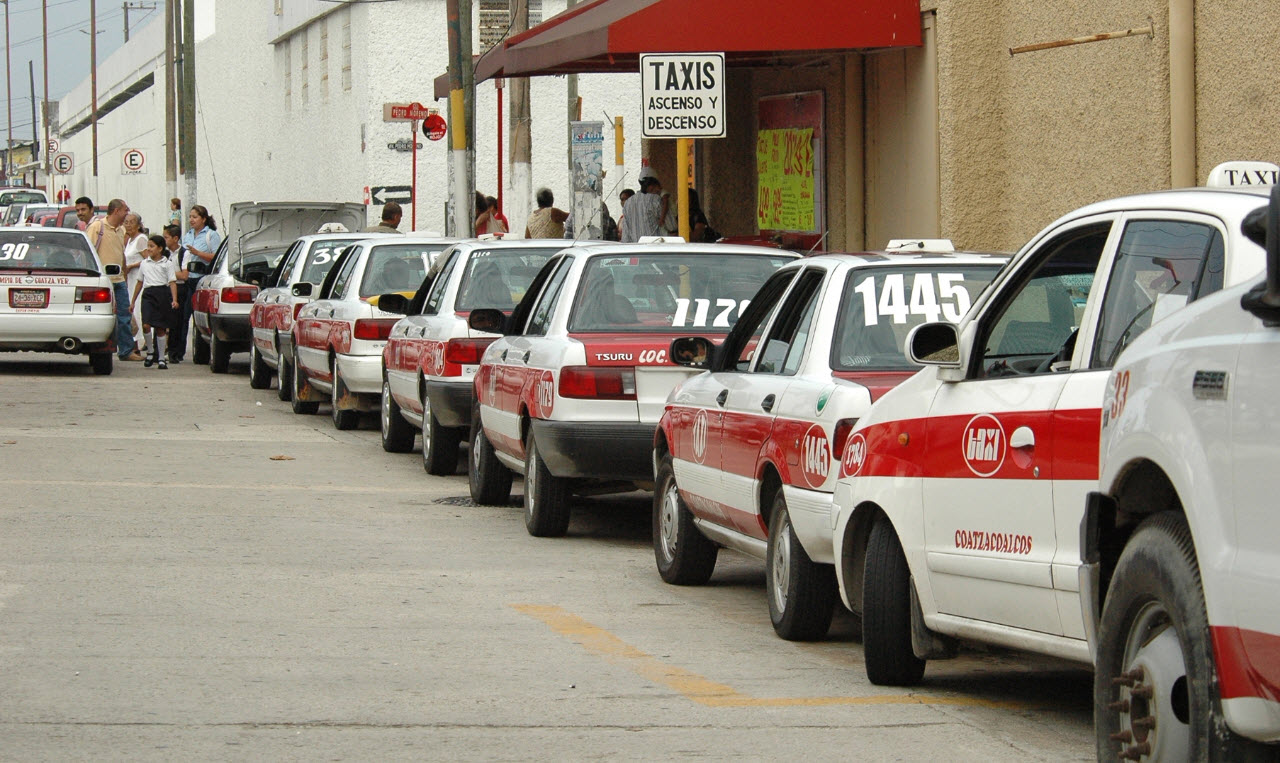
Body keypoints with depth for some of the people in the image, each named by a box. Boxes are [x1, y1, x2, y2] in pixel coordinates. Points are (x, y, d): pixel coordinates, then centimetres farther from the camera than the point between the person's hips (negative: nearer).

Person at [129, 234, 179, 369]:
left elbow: (172, 282, 0)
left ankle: (161, 358, 9)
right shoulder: (144, 263, 16)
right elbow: (140, 282, 22)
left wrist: (174, 300, -11)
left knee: (160, 328, 2)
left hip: (163, 293, -2)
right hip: (148, 294, 2)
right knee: (146, 325, -16)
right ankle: (150, 351, 3)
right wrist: (133, 301, 23)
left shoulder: (167, 263, 6)